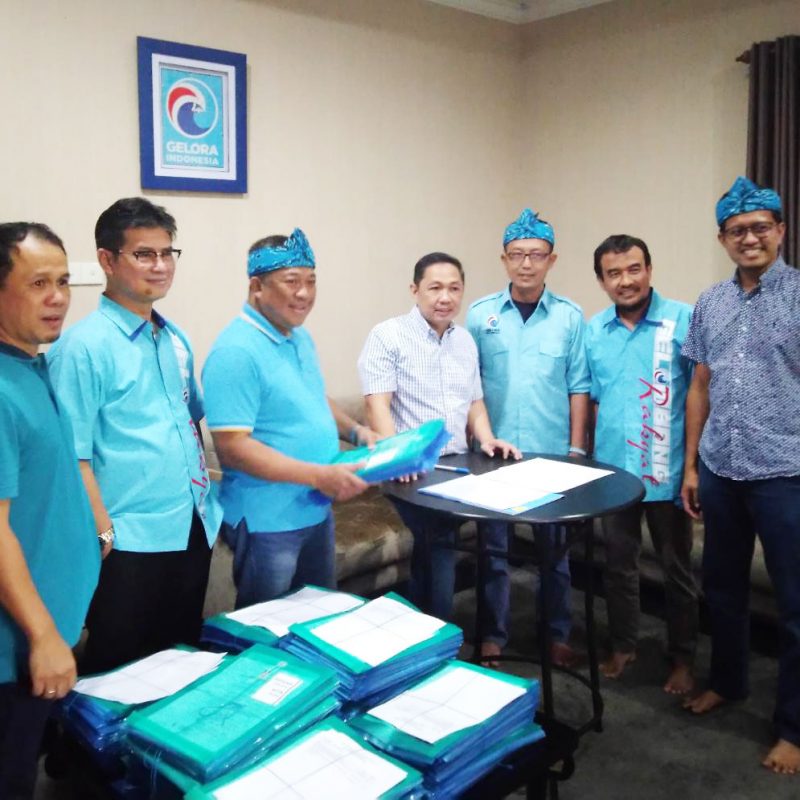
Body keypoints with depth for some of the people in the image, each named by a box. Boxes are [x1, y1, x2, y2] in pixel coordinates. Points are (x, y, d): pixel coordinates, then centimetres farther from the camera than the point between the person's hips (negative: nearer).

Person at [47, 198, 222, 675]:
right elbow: (72, 455, -15)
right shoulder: (83, 346, -13)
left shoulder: (176, 339, 9)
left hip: (194, 528, 7)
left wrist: (206, 495, 13)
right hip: (132, 542, -7)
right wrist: (104, 534, -16)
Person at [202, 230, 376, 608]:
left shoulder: (301, 338, 7)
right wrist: (319, 476, -28)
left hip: (317, 510, 9)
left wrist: (355, 430, 2)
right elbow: (233, 447, -26)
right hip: (267, 520, -8)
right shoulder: (236, 352, -22)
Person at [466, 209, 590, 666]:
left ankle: (558, 635, 27)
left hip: (552, 453, 0)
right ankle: (494, 635, 24)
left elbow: (578, 387, 1)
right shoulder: (480, 315, 0)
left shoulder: (570, 317, 0)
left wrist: (576, 448, -2)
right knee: (494, 549, 10)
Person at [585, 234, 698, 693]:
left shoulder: (683, 320, -9)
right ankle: (623, 645, 34)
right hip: (611, 470, 4)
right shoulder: (593, 330, 4)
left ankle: (683, 658, 28)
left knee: (677, 568, 11)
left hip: (668, 472, -3)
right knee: (618, 564, 16)